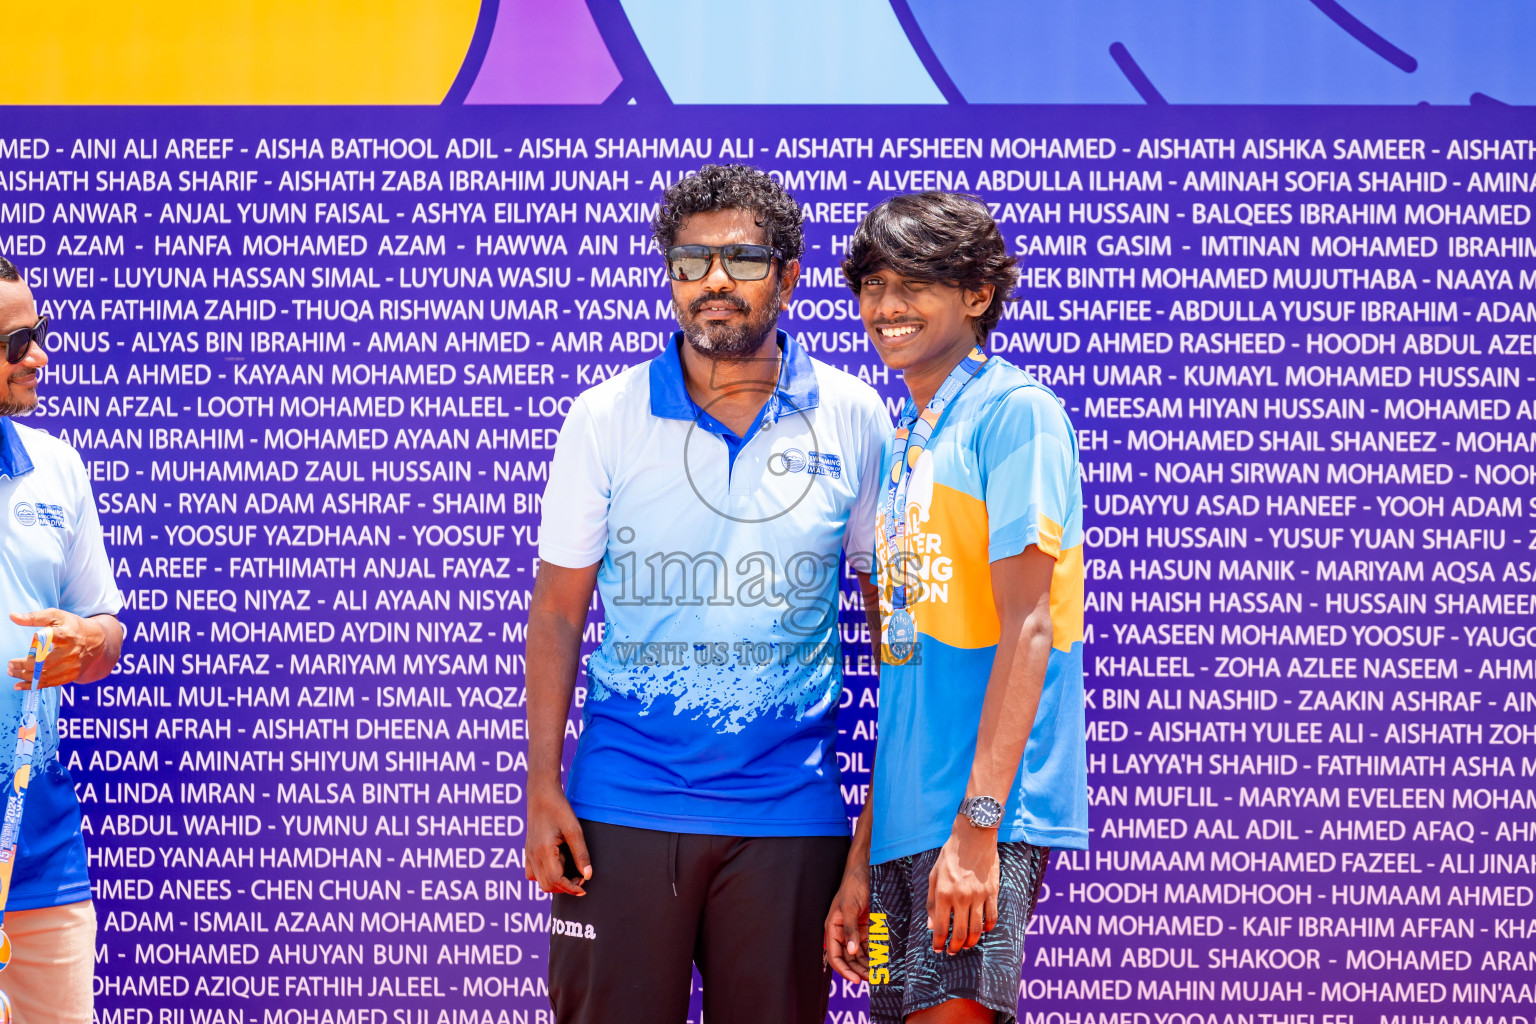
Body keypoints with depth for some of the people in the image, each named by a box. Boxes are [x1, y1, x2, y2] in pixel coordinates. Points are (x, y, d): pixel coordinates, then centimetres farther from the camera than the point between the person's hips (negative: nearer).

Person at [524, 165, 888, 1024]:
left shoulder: (852, 419, 2)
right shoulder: (605, 418, 1)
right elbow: (558, 609, 4)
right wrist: (543, 788, -2)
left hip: (787, 807, 1)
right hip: (622, 805, 0)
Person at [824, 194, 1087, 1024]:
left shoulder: (1013, 410, -6)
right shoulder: (906, 442, 19)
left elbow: (1028, 628, -14)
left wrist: (977, 826, -21)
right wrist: (862, 863, 18)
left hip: (983, 807, -8)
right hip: (906, 817, 8)